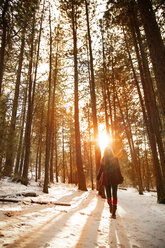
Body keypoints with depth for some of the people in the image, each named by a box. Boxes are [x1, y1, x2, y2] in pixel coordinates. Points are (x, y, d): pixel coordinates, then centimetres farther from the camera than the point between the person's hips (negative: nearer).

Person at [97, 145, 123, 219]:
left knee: (114, 195, -3)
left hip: (114, 179, -1)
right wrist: (98, 177, -4)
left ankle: (114, 212, 1)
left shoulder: (115, 159, 4)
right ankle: (110, 206, 31)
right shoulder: (103, 159, 7)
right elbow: (101, 169, 7)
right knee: (108, 195, 4)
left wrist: (120, 178, -2)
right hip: (106, 179, 1)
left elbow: (118, 169, 5)